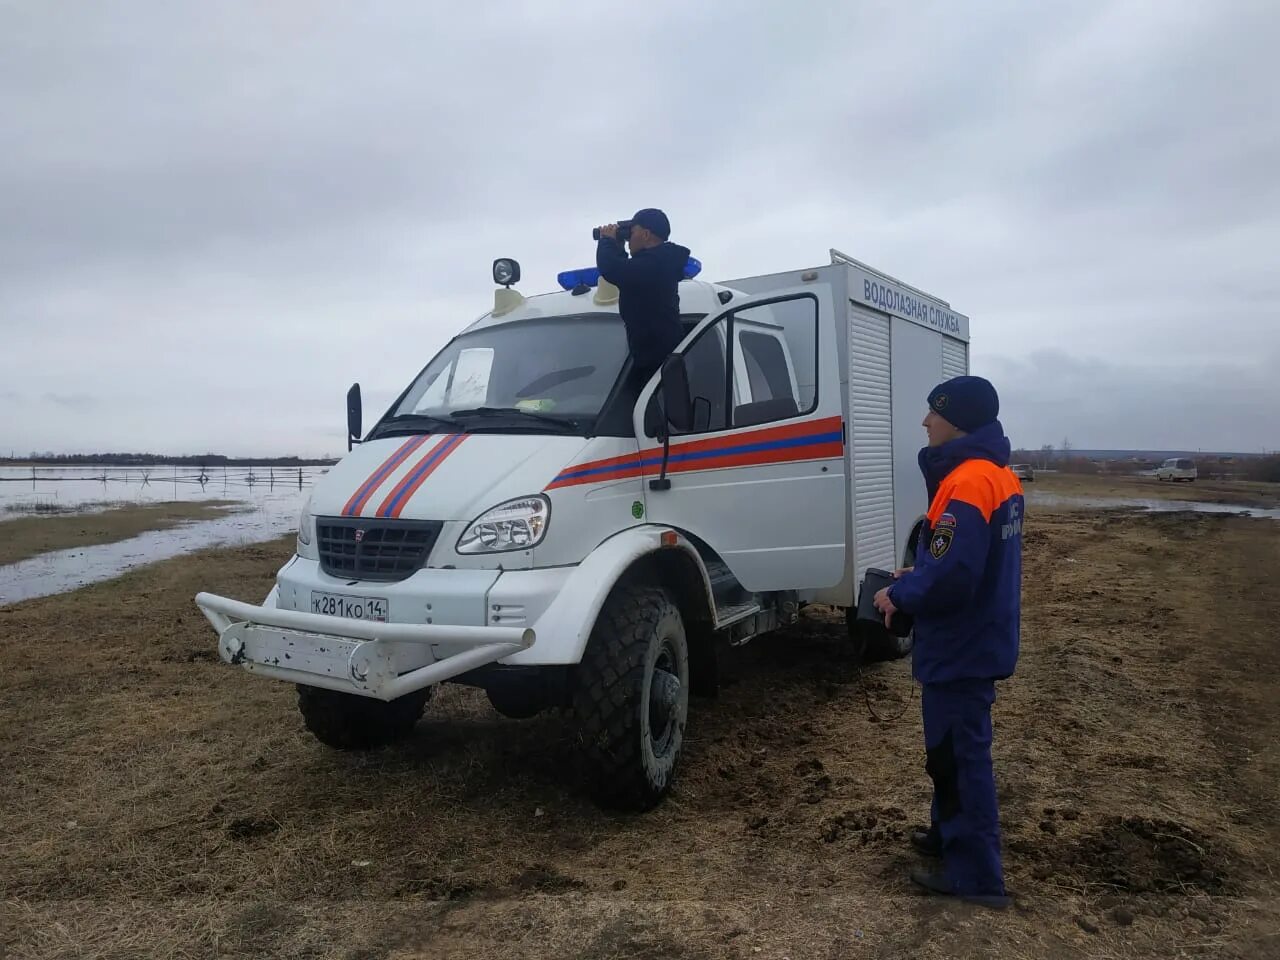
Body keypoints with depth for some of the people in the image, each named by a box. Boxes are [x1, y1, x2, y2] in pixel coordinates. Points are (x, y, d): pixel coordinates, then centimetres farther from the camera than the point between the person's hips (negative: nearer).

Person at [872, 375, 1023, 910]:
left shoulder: (966, 483, -25)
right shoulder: (1000, 475, 8)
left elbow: (950, 576, -30)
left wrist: (899, 594, -13)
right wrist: (915, 578, 11)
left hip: (961, 647, -10)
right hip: (981, 639, 10)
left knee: (960, 755, 2)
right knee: (953, 747, 23)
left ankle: (976, 875, 14)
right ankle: (950, 834, 39)